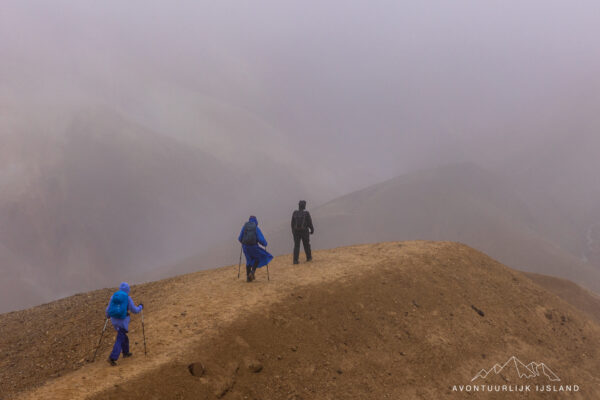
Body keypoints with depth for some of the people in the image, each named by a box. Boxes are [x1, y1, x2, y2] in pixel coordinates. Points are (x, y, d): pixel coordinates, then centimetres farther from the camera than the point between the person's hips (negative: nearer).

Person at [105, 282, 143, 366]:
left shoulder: (113, 296, 1)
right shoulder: (128, 298, -10)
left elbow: (108, 309, 7)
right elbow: (134, 310, -4)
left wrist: (107, 315, 29)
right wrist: (140, 307, 18)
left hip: (114, 320, 5)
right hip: (123, 321, -5)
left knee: (123, 335, 27)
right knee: (120, 340, -2)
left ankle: (125, 352, 41)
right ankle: (112, 358, -13)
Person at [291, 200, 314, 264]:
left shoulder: (295, 213, -3)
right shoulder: (306, 213, -12)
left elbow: (292, 223, 4)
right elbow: (310, 223, -8)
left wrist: (293, 230, 16)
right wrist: (312, 230, 7)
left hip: (296, 231, 2)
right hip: (304, 231, -2)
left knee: (296, 246, 3)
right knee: (306, 245, 15)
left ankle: (295, 260, -5)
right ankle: (309, 257, 29)